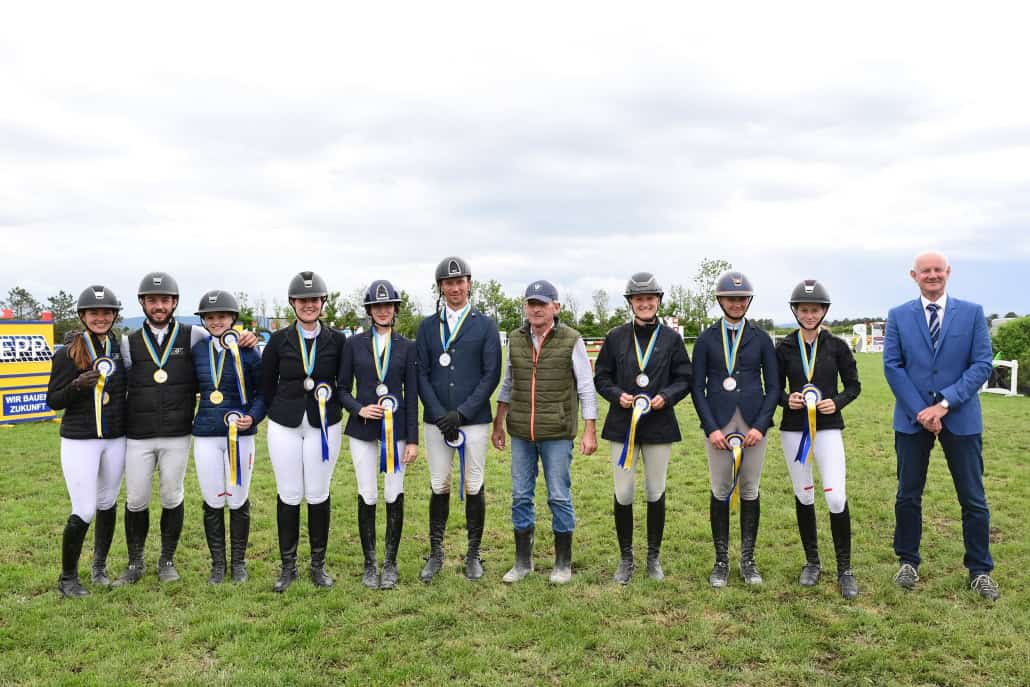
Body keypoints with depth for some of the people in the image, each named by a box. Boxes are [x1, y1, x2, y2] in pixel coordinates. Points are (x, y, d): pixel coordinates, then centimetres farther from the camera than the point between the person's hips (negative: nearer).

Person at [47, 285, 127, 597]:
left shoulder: (121, 349, 4)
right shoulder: (68, 354, -7)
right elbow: (53, 401, -5)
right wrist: (77, 386, -23)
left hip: (115, 440, 4)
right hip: (79, 442, -4)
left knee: (107, 505, 14)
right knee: (84, 512, -4)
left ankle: (100, 567, 32)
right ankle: (67, 578, 17)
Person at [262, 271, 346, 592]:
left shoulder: (336, 340, 0)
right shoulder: (279, 340, 0)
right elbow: (267, 382, 10)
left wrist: (332, 408, 5)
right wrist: (281, 410, 9)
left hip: (323, 426, 0)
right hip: (284, 427, 0)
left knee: (318, 495, 5)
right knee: (288, 495, 6)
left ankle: (318, 564, 20)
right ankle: (288, 566, 20)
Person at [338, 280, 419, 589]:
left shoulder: (407, 347, 4)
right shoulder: (354, 343, 4)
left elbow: (411, 395, 3)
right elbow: (342, 388, 7)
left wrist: (413, 439, -1)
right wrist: (359, 409, -13)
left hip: (395, 428, 0)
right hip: (362, 428, 0)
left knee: (394, 496, 2)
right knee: (367, 497, 3)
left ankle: (390, 563, 17)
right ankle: (370, 564, 18)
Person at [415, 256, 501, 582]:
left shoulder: (485, 325, 2)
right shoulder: (428, 326, 8)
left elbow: (491, 375, -4)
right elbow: (421, 374, 4)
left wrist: (461, 413, -12)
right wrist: (440, 415, -9)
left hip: (474, 420, -1)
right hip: (436, 420, 2)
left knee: (473, 488, 5)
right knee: (439, 487, 7)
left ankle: (473, 554, 19)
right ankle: (436, 554, 20)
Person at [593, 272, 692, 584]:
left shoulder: (671, 338, 2)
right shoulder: (616, 337, 3)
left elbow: (684, 379, 4)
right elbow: (601, 377, 6)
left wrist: (666, 396, -14)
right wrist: (617, 395, -12)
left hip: (659, 425, 0)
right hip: (622, 425, 0)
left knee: (656, 493, 10)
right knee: (623, 494, 3)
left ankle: (654, 558, 26)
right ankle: (626, 559, 20)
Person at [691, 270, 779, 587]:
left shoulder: (761, 339, 6)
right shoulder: (706, 339, 4)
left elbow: (773, 387, 5)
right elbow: (697, 387, 1)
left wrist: (760, 426, -7)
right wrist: (711, 428, -8)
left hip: (753, 425, 1)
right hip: (718, 425, -1)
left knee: (750, 492, 7)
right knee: (720, 492, 4)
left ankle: (748, 560, 19)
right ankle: (721, 561, 15)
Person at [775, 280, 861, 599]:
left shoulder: (837, 346, 0)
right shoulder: (784, 347, 2)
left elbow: (853, 386, 5)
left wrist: (837, 402, -13)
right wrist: (786, 399, -13)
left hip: (828, 427, -2)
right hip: (793, 428, 2)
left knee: (836, 497, -11)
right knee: (803, 496, 11)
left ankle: (844, 569, 5)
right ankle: (812, 562, 26)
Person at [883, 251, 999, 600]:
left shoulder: (972, 313, 1)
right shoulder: (898, 316, 3)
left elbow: (982, 364, -5)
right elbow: (892, 366, -3)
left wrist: (945, 402, -15)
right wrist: (920, 411, -11)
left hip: (961, 418, 0)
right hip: (912, 419, 1)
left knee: (973, 498, 7)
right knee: (908, 495, 10)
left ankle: (980, 571, 21)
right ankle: (908, 562, 25)